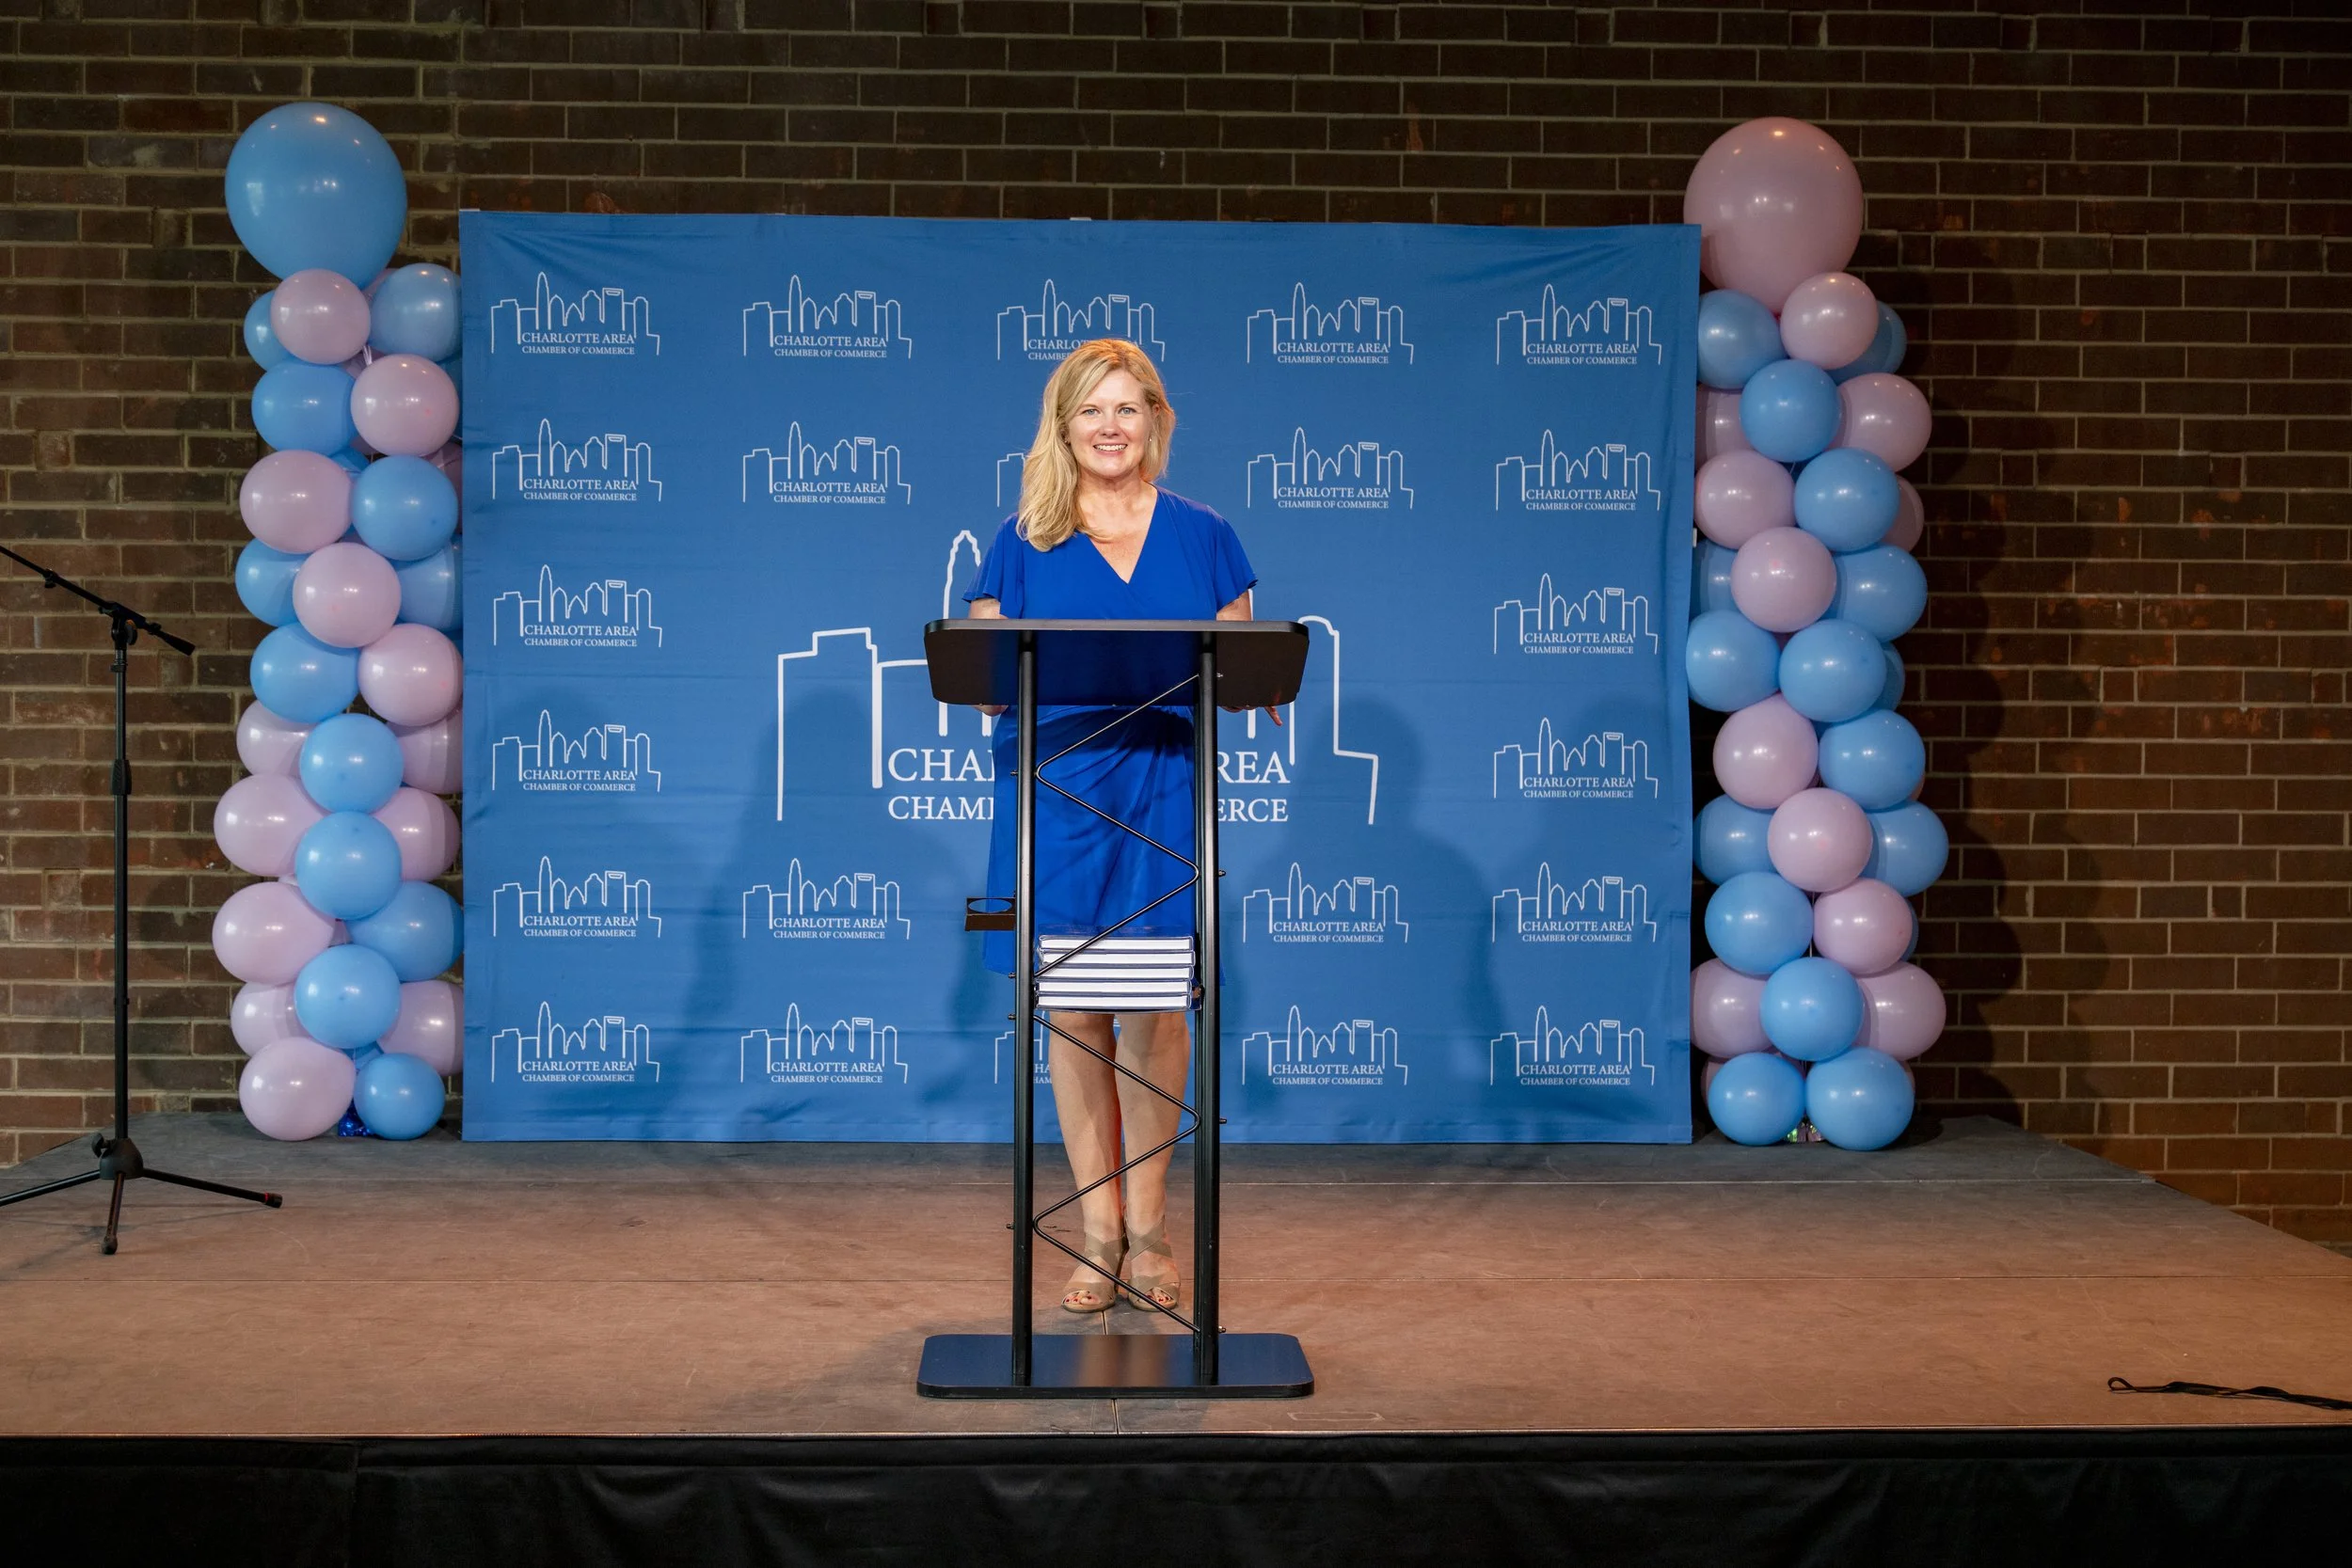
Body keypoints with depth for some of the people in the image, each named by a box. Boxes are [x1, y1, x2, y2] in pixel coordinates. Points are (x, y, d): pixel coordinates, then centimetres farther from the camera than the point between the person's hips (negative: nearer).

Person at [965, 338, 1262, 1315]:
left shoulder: (1202, 536, 10)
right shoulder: (1024, 541, 8)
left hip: (1165, 796, 0)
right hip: (1056, 793, 0)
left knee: (1155, 1009, 0)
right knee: (1073, 1008, 2)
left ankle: (1147, 1228, 13)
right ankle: (1097, 1231, 12)